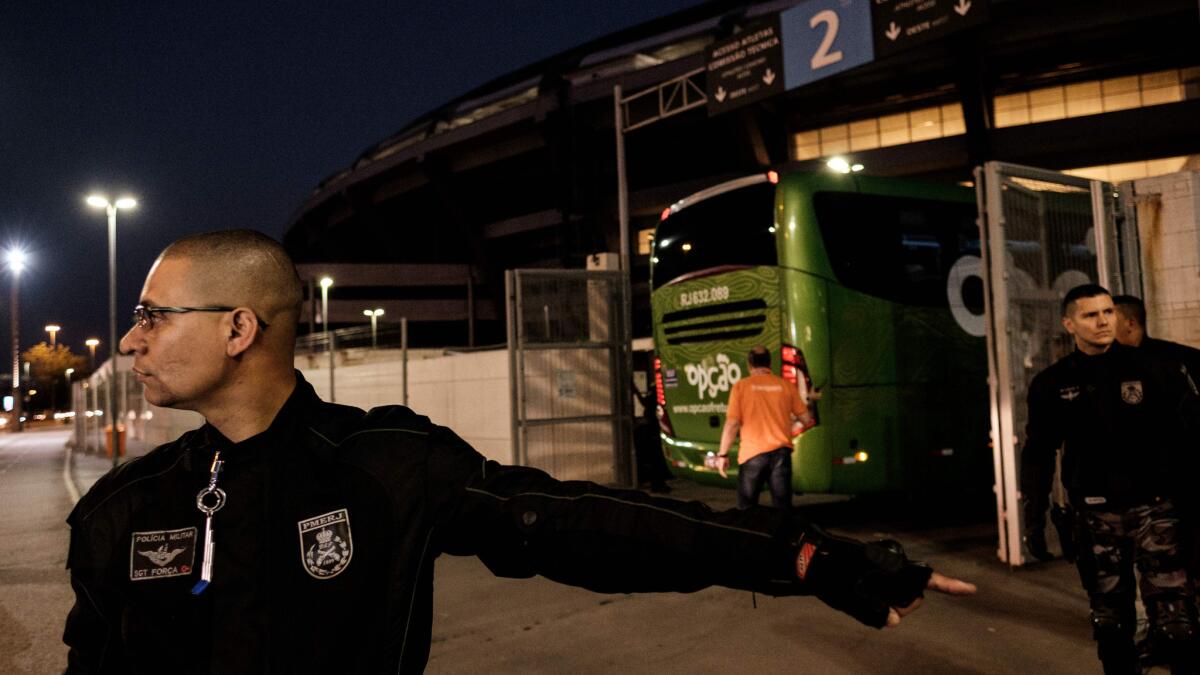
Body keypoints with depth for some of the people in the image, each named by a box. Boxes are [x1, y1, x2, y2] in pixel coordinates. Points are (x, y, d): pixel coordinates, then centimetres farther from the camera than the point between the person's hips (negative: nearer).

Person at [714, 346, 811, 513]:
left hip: (752, 454, -2)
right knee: (783, 509, 6)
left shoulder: (741, 386, -2)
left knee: (746, 509, 9)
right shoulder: (786, 385, 4)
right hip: (781, 452, 2)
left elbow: (732, 423, -8)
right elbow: (805, 419, 7)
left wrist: (723, 454, -1)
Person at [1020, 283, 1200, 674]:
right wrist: (1034, 516, 5)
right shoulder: (1051, 385, 4)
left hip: (1153, 507, -1)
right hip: (1097, 514, 2)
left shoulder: (1152, 369, 1)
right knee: (1110, 620, 11)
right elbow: (1037, 454, 7)